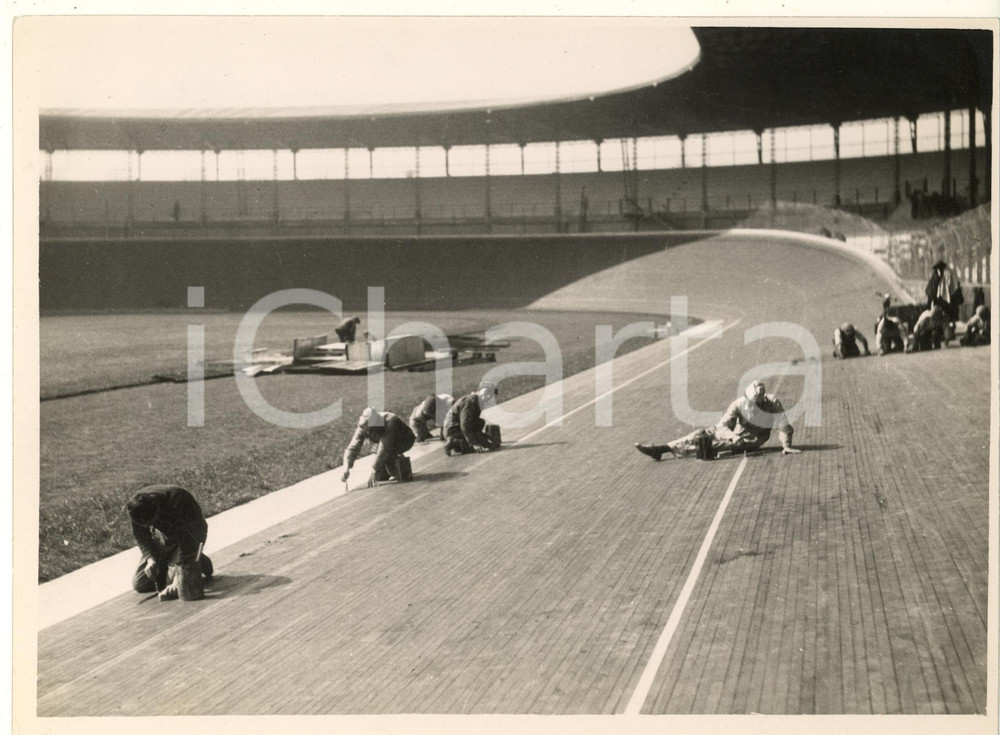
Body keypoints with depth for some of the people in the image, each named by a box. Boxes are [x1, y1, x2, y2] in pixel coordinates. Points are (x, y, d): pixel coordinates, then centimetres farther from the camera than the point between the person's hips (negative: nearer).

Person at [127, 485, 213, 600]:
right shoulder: (136, 506, -25)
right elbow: (141, 537, -8)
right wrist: (150, 558, -25)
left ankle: (199, 562, 4)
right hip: (163, 539, 5)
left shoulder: (177, 501, -39)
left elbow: (185, 539, -37)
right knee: (138, 584, 0)